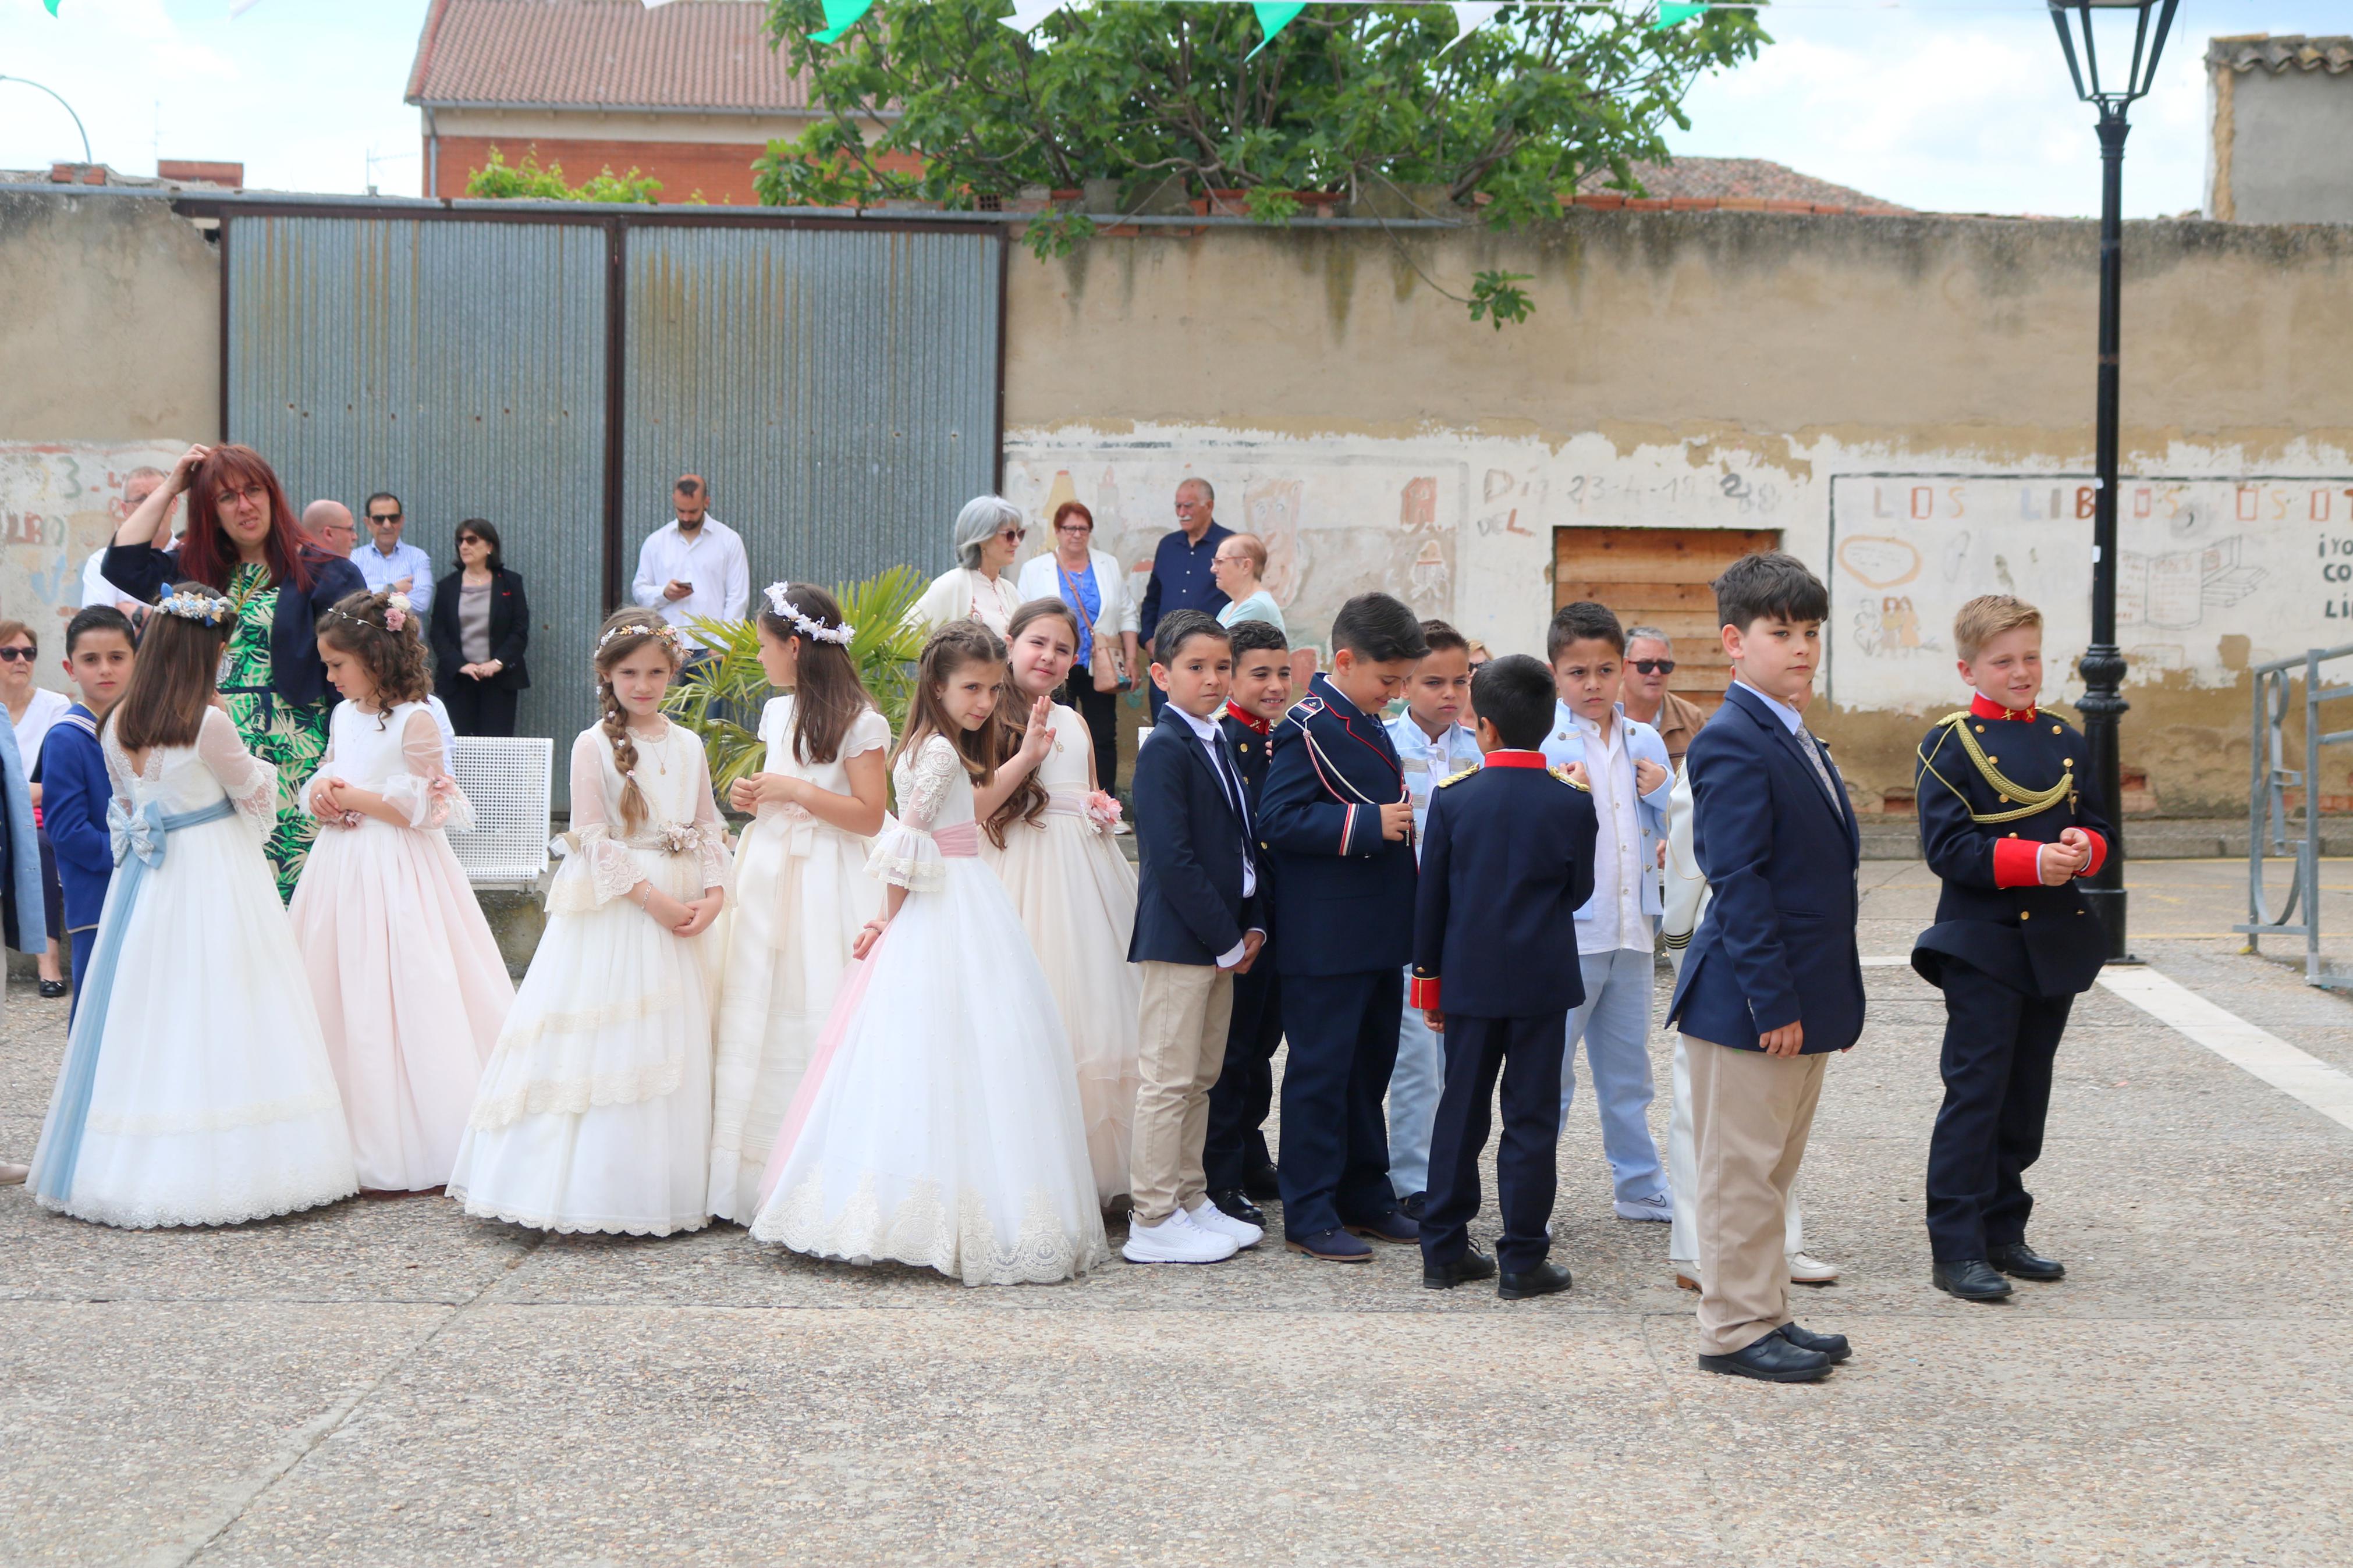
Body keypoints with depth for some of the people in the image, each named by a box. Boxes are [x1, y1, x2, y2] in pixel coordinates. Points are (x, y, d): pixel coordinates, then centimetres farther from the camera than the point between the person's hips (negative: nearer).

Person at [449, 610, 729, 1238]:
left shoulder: (688, 745, 11)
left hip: (679, 912, 5)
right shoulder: (593, 745, -5)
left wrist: (714, 894, -5)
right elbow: (594, 839, -10)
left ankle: (668, 1190, 16)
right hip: (613, 909, -5)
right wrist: (651, 896, -17)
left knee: (677, 1050, 8)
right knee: (610, 1050, -6)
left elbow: (709, 826, 11)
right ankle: (607, 1193, 0)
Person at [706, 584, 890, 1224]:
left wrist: (794, 790, -17)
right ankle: (759, 1181, 11)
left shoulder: (857, 721, -10)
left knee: (816, 1021, -7)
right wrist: (753, 797, 8)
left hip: (826, 884, -7)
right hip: (770, 876, 8)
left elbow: (869, 816, -14)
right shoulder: (777, 711, 14)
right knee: (761, 1020, 6)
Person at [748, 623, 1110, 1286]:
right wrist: (889, 919, -7)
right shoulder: (941, 751, -15)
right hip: (950, 917, -10)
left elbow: (970, 812, 27)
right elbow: (907, 844, -16)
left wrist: (1026, 754, 25)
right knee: (952, 1052, -8)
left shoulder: (940, 748, 13)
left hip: (951, 908, 10)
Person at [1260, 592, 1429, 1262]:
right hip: (1327, 939, -9)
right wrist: (1371, 824, -25)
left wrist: (1405, 817, 10)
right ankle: (1309, 1215, 4)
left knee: (1372, 1066, 15)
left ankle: (1366, 1198, 26)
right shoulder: (1309, 728, -14)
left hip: (1380, 932, 9)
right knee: (1321, 1072, -3)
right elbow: (1278, 821, -22)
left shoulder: (1370, 723, 14)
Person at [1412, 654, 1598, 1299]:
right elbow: (1580, 891, 2)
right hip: (1543, 979, -2)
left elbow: (1429, 895, 0)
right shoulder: (1573, 802, -7)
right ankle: (1523, 1260, 5)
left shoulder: (1452, 796, -4)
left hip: (1469, 978, 2)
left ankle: (1444, 1250, 15)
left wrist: (1428, 977, 9)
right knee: (1532, 1117, 3)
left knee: (1460, 1111, 11)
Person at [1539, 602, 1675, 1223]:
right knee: (1549, 1071, -2)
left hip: (1632, 928, 6)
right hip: (1565, 931, -5)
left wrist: (1664, 792, -4)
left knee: (1628, 1068, 17)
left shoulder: (1645, 742, 10)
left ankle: (1639, 1186, 28)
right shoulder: (1538, 740, -7)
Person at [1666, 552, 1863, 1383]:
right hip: (1748, 1000, -10)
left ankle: (1766, 1315, 26)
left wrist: (1822, 1000, 14)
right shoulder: (1733, 743, -15)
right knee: (1744, 1167, 0)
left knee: (1773, 1164, 16)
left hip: (1800, 998, 10)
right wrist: (1773, 1001, -22)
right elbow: (1738, 882, -20)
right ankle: (1735, 1328, 8)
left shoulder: (1797, 741, 15)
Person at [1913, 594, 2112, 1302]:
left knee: (2027, 1098, 12)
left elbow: (2097, 826, 14)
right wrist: (2032, 860, -24)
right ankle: (1956, 1249, 0)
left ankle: (2003, 1233, 23)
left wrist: (2083, 848, -10)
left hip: (2056, 944, 6)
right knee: (1975, 1094, -5)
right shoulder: (1951, 744, -6)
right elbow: (1947, 846, -13)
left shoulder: (2066, 740, 12)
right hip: (1983, 945, -6)